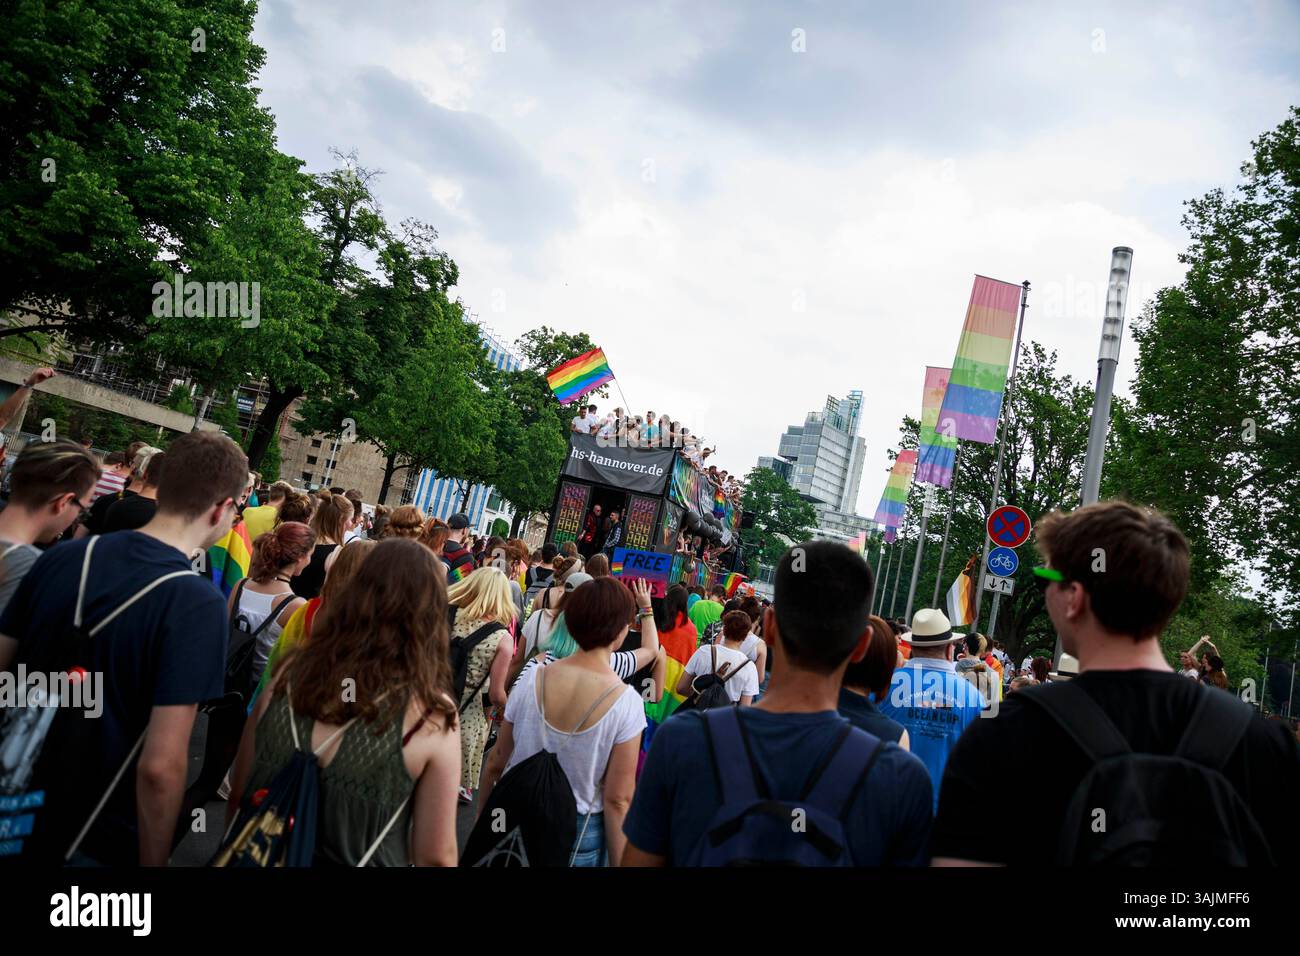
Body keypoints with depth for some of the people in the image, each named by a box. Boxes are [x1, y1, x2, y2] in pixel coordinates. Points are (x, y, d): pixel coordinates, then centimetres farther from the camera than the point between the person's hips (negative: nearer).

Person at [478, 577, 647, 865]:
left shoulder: (532, 679, -11)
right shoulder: (626, 703, -19)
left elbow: (496, 763, -2)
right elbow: (617, 800, -16)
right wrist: (617, 863, -6)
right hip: (579, 836, -2)